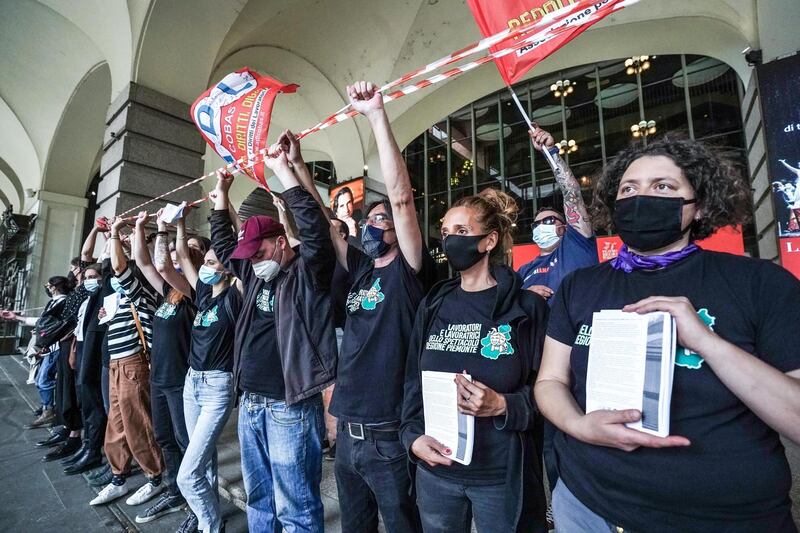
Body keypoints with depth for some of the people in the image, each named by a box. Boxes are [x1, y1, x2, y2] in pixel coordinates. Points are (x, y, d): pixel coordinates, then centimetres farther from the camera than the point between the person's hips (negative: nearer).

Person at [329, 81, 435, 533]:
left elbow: (402, 197, -20)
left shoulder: (409, 271, -9)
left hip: (390, 437, -6)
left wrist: (377, 114, -19)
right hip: (348, 434, 6)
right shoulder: (360, 269, 7)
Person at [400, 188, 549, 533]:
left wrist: (502, 405, -23)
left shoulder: (527, 307, -8)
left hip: (503, 475, -3)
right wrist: (413, 436, -8)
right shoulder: (433, 306, 2)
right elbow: (413, 381, 4)